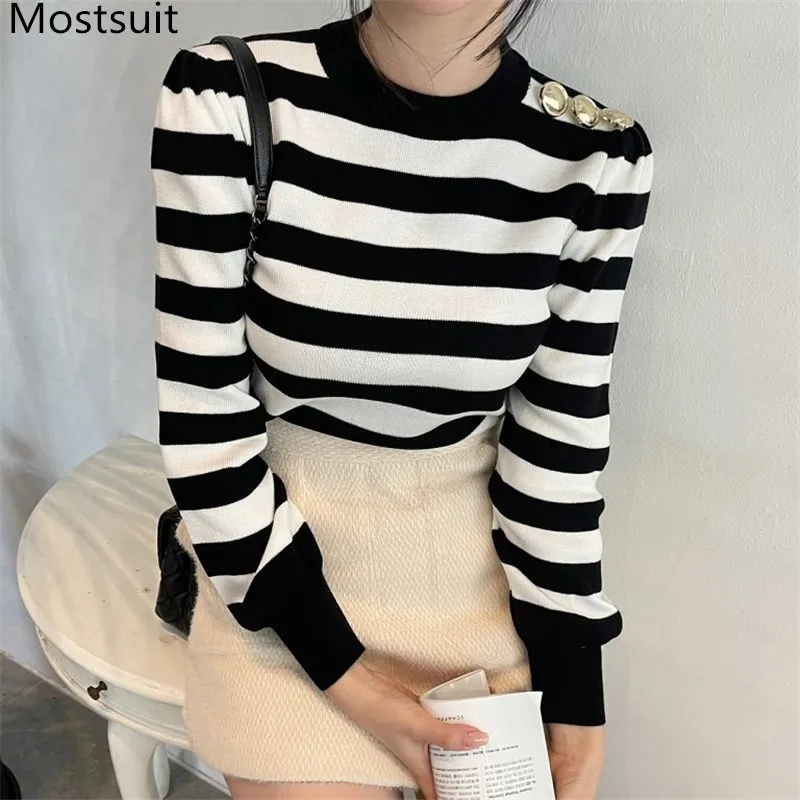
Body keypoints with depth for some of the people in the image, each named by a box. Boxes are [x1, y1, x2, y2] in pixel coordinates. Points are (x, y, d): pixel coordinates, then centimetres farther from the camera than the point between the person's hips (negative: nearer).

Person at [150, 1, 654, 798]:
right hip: (276, 552, -1)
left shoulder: (596, 159, -12)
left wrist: (575, 707, -5)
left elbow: (558, 445, -5)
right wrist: (343, 675, -14)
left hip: (479, 556, 2)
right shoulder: (226, 101, -17)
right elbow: (202, 423, -14)